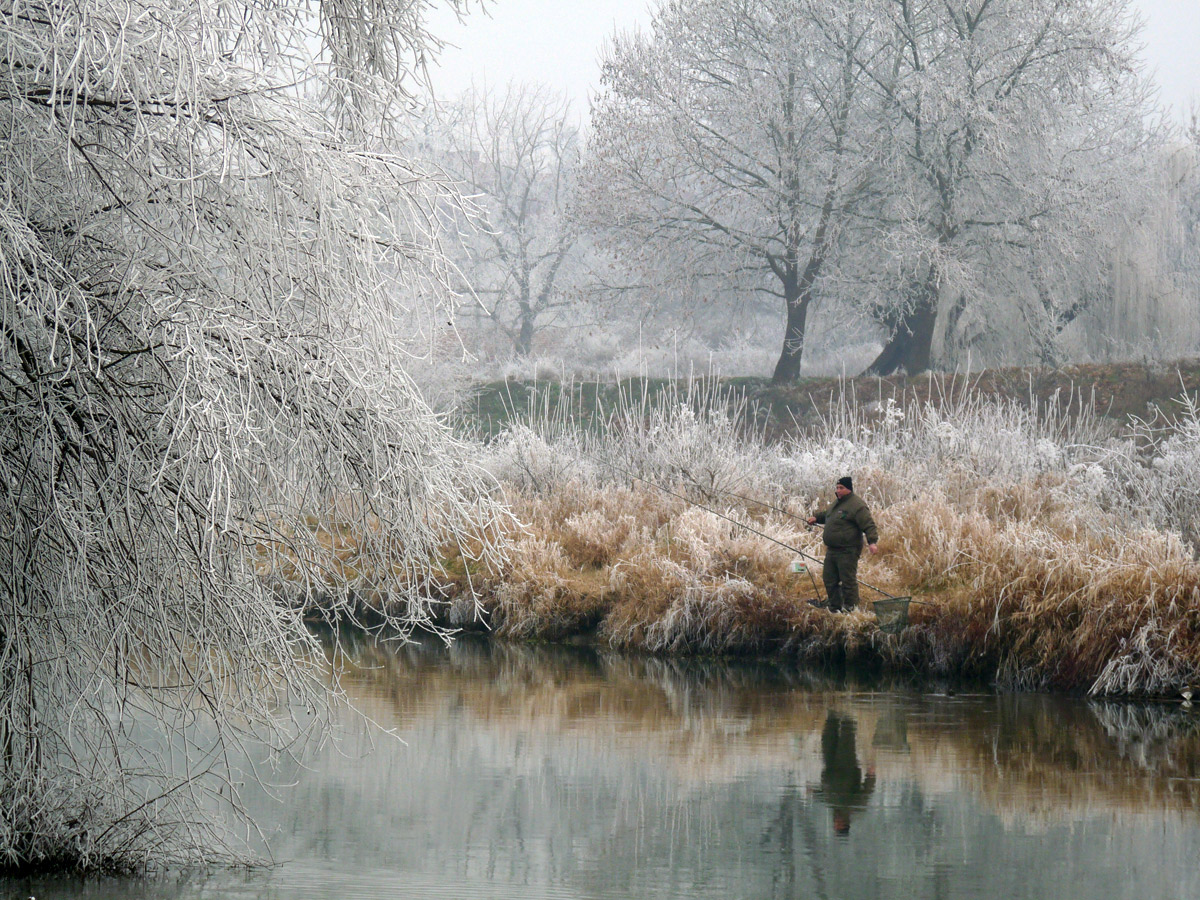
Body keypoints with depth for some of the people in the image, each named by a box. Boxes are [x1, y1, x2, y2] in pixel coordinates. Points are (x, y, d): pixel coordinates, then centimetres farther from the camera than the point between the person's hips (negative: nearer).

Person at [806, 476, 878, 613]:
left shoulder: (857, 505, -14)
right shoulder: (838, 502, 16)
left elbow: (868, 525, -19)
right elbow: (828, 515, 39)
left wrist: (872, 541, -31)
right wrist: (816, 518, 29)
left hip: (847, 551, -10)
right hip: (832, 549, 10)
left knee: (848, 580, -6)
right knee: (829, 579, 14)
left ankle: (850, 608, 1)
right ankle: (834, 607, 24)